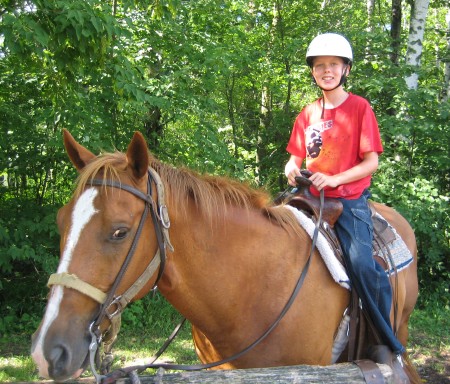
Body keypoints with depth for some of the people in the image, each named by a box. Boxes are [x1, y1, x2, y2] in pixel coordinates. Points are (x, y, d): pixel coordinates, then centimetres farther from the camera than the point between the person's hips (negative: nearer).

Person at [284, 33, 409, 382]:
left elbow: (371, 162, -6)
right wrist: (292, 170, -8)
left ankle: (392, 349, -9)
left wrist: (334, 179, -19)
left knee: (362, 265, -24)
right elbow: (296, 156, 17)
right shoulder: (307, 115, 13)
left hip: (350, 199, -5)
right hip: (312, 197, 6)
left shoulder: (360, 108, -2)